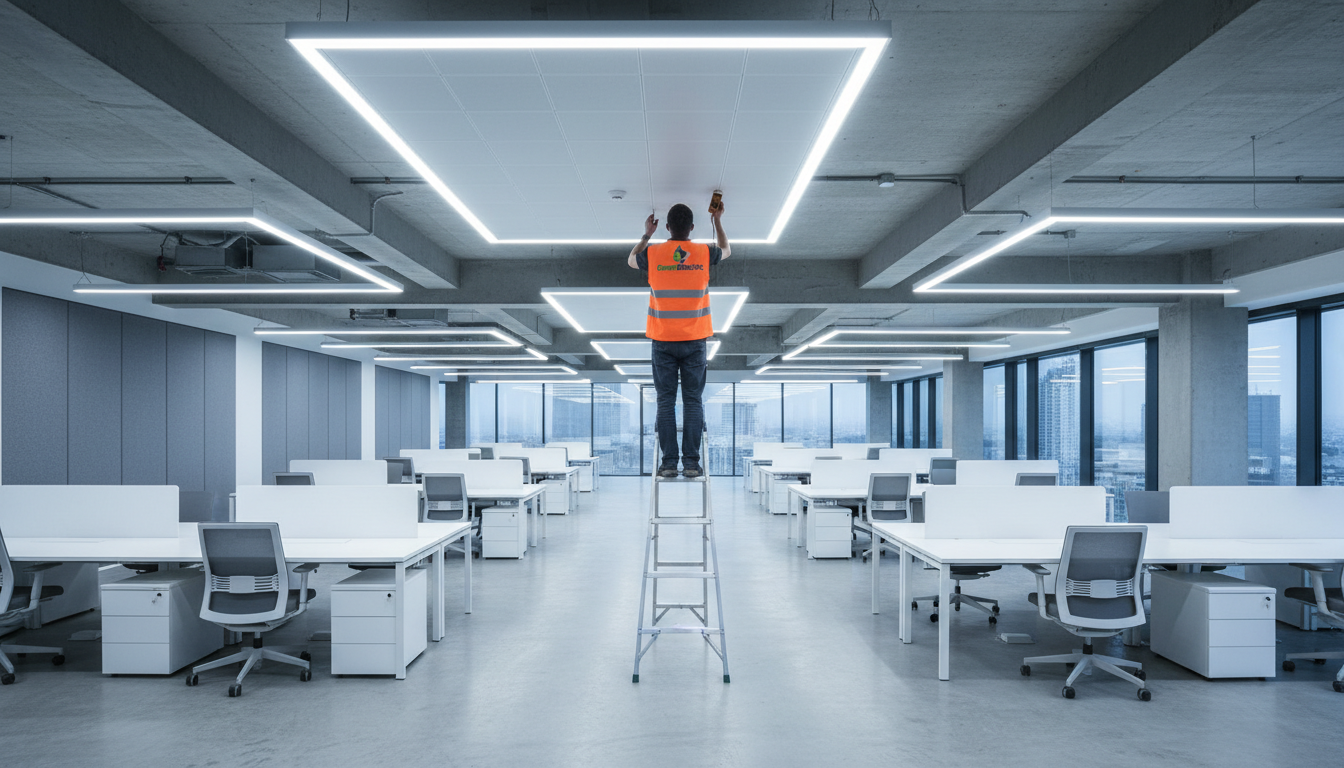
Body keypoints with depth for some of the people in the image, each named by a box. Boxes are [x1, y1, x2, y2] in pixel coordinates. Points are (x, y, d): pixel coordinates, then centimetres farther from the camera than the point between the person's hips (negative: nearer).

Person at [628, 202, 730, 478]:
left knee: (666, 401, 4)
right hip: (695, 341, 0)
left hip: (663, 341, 0)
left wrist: (647, 235, 27)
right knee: (693, 401, 3)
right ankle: (692, 463, 2)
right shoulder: (704, 253, -2)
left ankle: (668, 463, 3)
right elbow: (725, 250, 23)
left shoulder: (653, 254, -4)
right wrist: (717, 221, 30)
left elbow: (632, 260, 21)